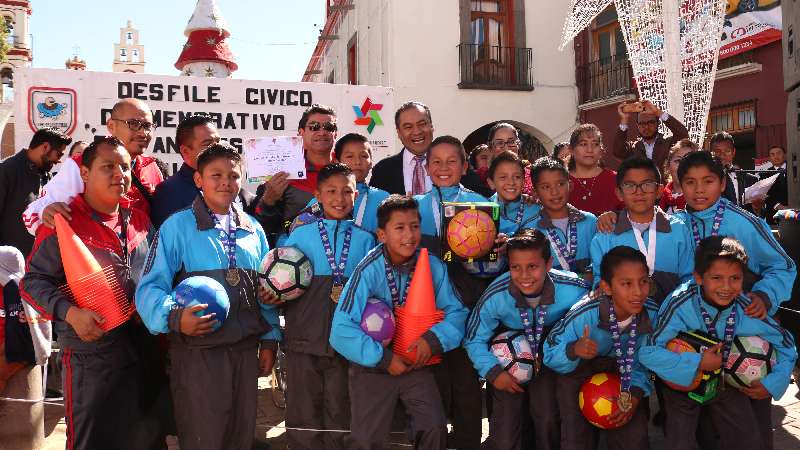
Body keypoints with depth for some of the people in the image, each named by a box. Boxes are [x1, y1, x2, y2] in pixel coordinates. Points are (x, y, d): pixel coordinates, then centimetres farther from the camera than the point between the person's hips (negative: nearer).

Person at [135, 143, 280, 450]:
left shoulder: (254, 230, 10)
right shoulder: (178, 226, -6)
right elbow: (151, 287, -11)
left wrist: (269, 340, 10)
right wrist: (174, 317, -29)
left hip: (246, 351, 5)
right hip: (198, 352, -5)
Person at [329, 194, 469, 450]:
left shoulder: (433, 267, -9)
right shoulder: (369, 271, -20)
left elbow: (456, 312, -2)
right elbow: (342, 330, -23)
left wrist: (434, 339, -19)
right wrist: (383, 359, -20)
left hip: (417, 363, 3)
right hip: (373, 366, -2)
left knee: (435, 429, -10)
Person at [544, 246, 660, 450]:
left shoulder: (652, 314, -22)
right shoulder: (584, 315, -32)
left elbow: (643, 360, -6)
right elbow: (550, 355, -22)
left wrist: (636, 393, -20)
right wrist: (574, 350, -42)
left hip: (625, 377, 3)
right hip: (578, 374, -2)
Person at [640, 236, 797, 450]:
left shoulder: (748, 310, -19)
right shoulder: (680, 304, -30)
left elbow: (786, 344, -1)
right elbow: (648, 351, -32)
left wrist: (772, 384, -7)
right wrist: (697, 363, -30)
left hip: (726, 382, 3)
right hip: (682, 381, -3)